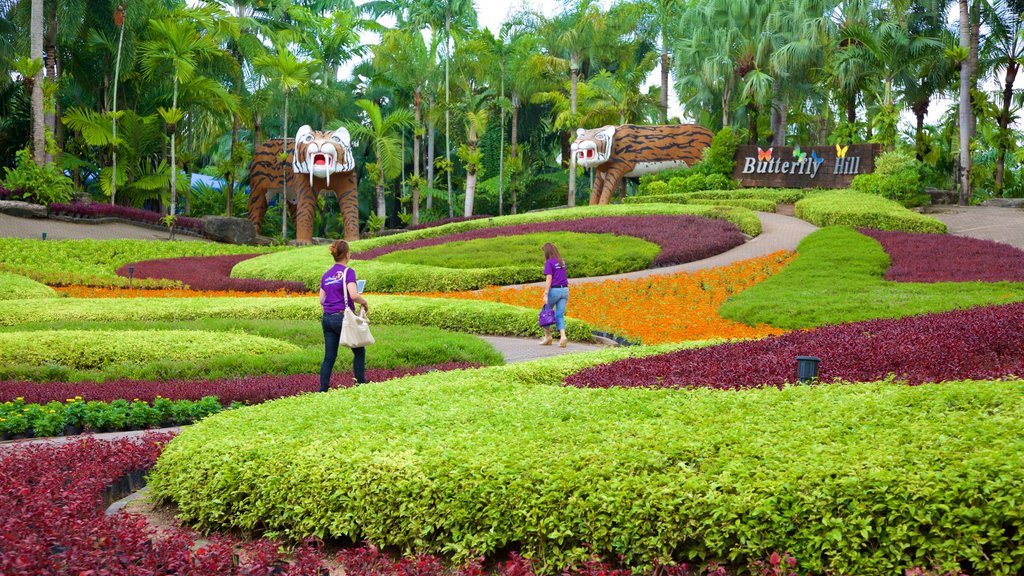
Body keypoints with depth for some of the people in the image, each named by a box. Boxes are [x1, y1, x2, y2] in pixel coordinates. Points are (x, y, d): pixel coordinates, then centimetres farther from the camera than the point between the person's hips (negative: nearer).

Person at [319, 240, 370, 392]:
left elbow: (321, 300, 11)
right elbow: (354, 295, -21)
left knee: (329, 357, 7)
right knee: (359, 351, 12)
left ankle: (323, 390, 2)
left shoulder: (326, 275, 10)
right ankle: (361, 384, 12)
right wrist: (364, 302, -3)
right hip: (343, 317, -6)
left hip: (327, 318, 6)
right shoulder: (348, 272, -9)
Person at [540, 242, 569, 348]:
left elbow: (549, 279, -14)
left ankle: (548, 336, 17)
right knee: (560, 315, 3)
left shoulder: (549, 262, -8)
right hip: (564, 290, 6)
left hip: (554, 290, -6)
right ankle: (563, 337, -16)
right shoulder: (562, 262, 13)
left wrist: (545, 294, -16)